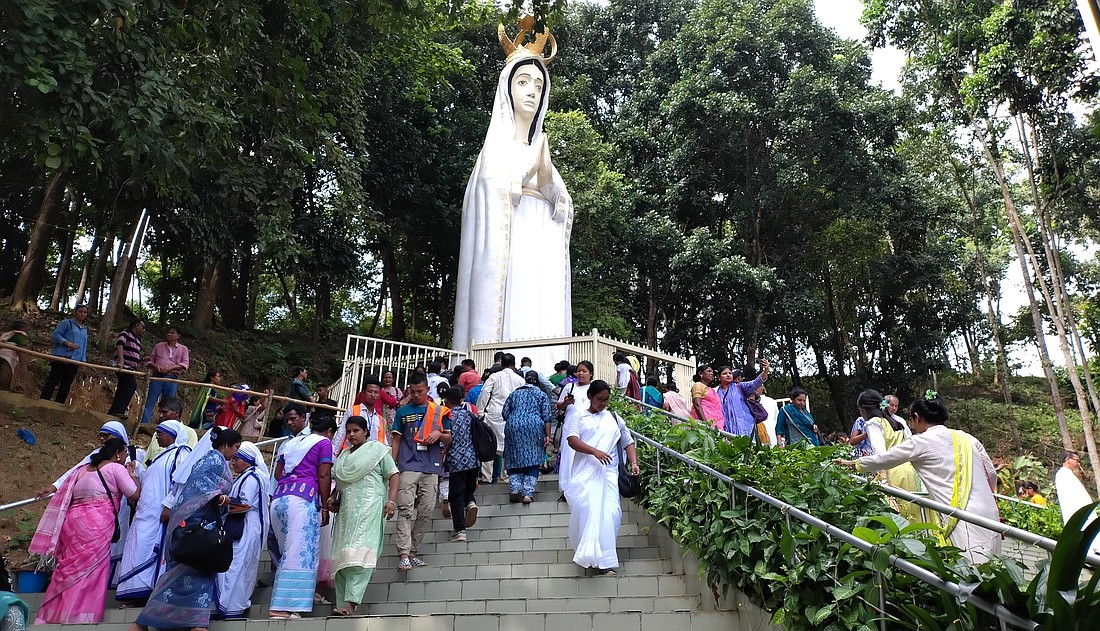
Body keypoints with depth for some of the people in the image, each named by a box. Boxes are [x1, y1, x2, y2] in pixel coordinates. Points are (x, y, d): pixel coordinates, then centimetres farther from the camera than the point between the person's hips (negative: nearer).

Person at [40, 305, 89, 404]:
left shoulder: (85, 330, 20)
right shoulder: (67, 323, 2)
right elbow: (56, 334, -9)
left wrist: (82, 360, 10)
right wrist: (68, 343, -20)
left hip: (75, 361, 6)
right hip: (61, 358, -6)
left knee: (66, 385, 5)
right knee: (52, 382, -6)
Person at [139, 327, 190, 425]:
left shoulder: (183, 349, 11)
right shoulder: (159, 346, 15)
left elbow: (185, 364, -1)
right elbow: (149, 360, 16)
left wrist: (170, 367, -15)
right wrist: (154, 366, -7)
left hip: (172, 379, -1)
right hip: (157, 377, 1)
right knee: (150, 402, -5)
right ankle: (143, 424, -6)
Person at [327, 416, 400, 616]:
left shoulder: (377, 449, 5)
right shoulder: (343, 455, 22)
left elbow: (394, 475, -1)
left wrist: (391, 500, -13)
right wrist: (333, 499, 10)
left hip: (369, 508, -6)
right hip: (346, 509, 6)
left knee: (359, 555, -17)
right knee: (342, 555, 0)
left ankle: (351, 603, -23)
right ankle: (342, 604, 3)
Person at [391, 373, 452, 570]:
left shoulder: (440, 411, 11)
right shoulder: (403, 411, 11)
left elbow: (450, 439, 15)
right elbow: (396, 439, 11)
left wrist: (439, 434, -7)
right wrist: (392, 464, 2)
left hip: (431, 468, 2)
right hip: (408, 467, -2)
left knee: (426, 512, 3)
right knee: (405, 510, -11)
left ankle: (413, 552, 15)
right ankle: (404, 554, -13)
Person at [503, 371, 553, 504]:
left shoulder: (514, 393, 21)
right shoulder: (542, 394, 14)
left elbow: (504, 413, 13)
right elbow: (546, 417, 3)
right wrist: (547, 436, 2)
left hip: (513, 427, 2)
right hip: (535, 427, -2)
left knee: (515, 459, 8)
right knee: (533, 460, 2)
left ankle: (514, 490, -5)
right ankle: (527, 493, -7)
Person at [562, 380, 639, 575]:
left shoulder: (614, 418, 14)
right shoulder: (580, 417, 8)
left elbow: (628, 442, 17)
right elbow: (572, 440, -7)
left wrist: (633, 462, -1)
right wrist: (594, 451, -21)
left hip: (607, 473, 1)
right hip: (584, 471, -1)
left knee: (608, 513, -8)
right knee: (585, 511, -4)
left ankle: (604, 559, -2)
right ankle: (586, 552, 15)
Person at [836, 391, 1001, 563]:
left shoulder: (922, 442, -1)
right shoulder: (968, 439, 14)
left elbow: (883, 459, 9)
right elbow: (991, 475, 18)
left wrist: (852, 463, 23)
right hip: (990, 514, 7)